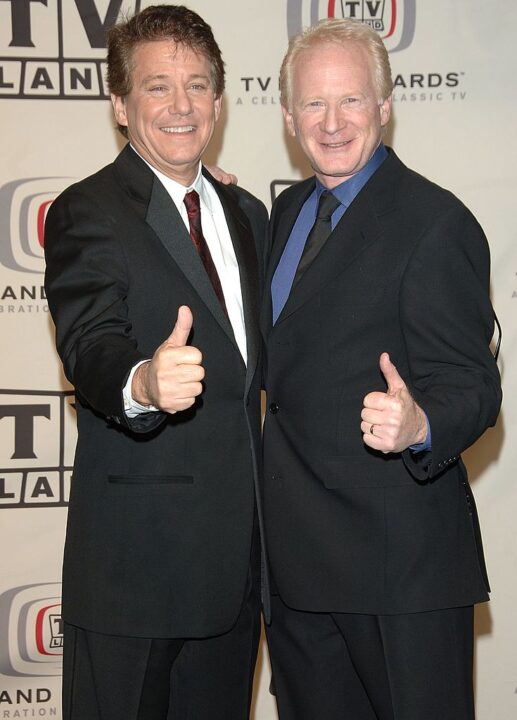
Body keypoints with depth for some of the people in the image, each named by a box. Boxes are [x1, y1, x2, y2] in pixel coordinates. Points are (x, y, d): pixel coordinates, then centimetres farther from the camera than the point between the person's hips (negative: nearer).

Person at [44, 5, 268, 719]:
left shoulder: (246, 214, 13)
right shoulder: (86, 213, -8)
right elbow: (91, 345, -24)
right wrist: (143, 383, -45)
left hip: (239, 549, 6)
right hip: (136, 554, -6)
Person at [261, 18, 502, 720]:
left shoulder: (435, 222, -13)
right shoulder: (288, 209, 12)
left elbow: (469, 384, -17)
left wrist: (418, 424, -39)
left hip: (398, 557, -7)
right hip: (297, 553, 8)